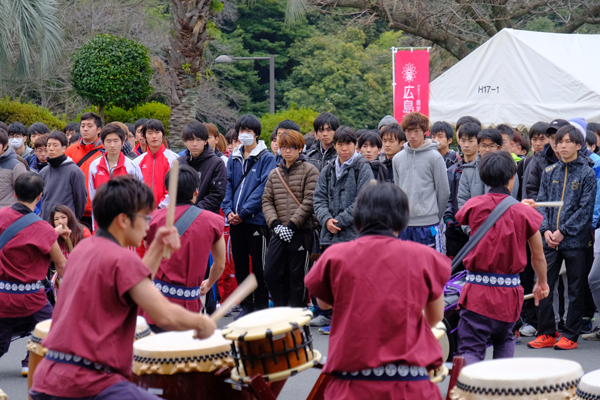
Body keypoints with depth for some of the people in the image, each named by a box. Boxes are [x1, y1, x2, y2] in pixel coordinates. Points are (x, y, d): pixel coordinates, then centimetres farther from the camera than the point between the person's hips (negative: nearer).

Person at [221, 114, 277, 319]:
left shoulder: (266, 158, -4)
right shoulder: (234, 158, 12)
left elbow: (263, 188, -12)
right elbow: (227, 185, 11)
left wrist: (244, 212, -15)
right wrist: (228, 210, -5)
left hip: (256, 220, -5)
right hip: (235, 222, 6)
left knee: (259, 265, 1)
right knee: (240, 264, 11)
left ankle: (261, 306, 9)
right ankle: (246, 305, 20)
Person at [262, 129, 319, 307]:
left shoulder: (310, 171, -1)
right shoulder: (274, 174, 15)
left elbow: (309, 202, -8)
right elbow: (267, 201, 11)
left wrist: (292, 225, -13)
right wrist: (276, 224, -5)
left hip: (301, 232, -5)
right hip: (279, 233, 5)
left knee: (297, 276, 0)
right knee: (270, 274, 0)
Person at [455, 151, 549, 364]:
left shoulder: (474, 205, -3)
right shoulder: (524, 212, -4)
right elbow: (538, 256, 5)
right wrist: (542, 283, 27)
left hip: (478, 291, -1)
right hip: (510, 291, 2)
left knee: (470, 350, -5)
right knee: (504, 340, 27)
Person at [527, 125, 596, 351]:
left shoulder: (587, 174, -1)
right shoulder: (549, 172, 11)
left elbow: (585, 209, -7)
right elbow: (542, 203, 10)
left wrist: (563, 232, -12)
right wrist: (545, 230, -6)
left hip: (575, 241, -4)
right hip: (550, 240, 4)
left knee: (575, 289, 3)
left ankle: (570, 336, 10)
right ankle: (546, 333, 12)